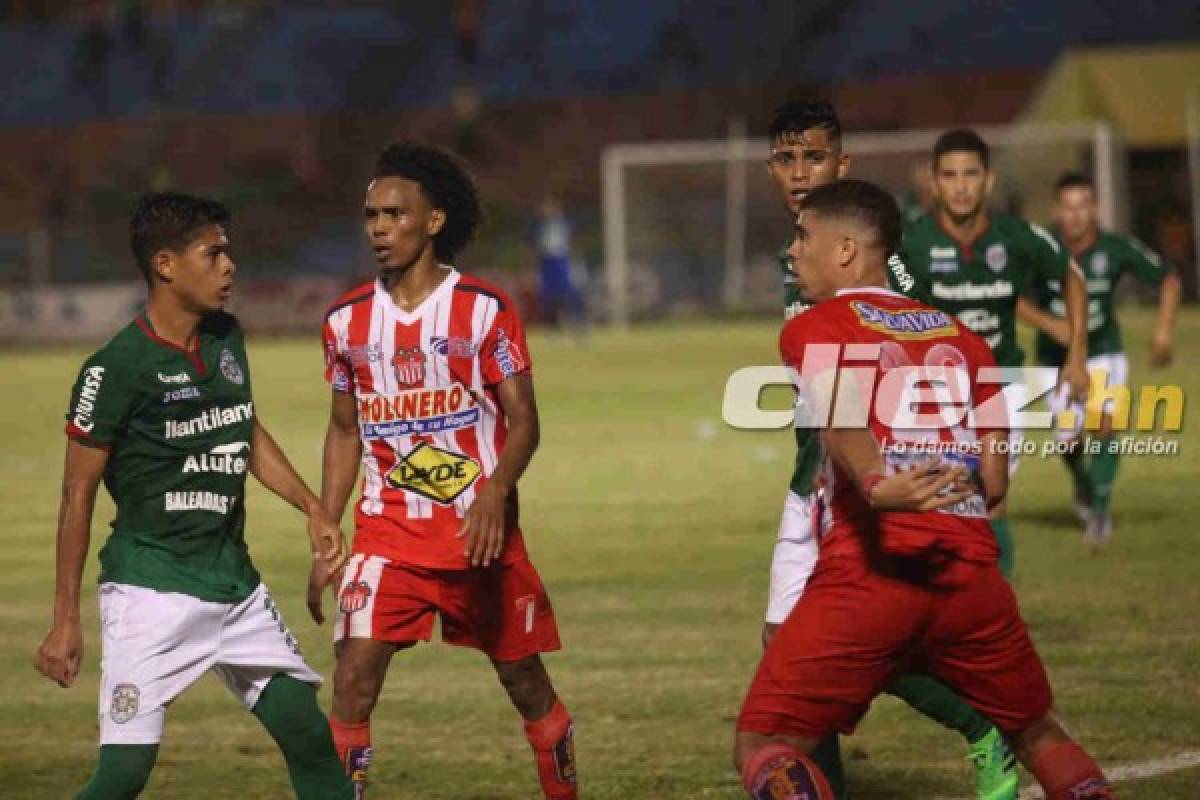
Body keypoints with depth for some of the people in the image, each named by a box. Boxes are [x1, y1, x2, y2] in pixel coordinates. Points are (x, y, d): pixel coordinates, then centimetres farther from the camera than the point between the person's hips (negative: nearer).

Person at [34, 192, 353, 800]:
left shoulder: (225, 338, 7)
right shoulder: (117, 368, -14)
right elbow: (78, 495, -10)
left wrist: (312, 509, 16)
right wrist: (66, 621, -9)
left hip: (235, 583, 7)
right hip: (151, 586, -7)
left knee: (309, 735, 6)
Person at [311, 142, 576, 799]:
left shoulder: (484, 309, -6)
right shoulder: (348, 320, 5)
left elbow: (523, 420, -7)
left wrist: (495, 492, -26)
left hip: (481, 530, -2)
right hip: (387, 537, 2)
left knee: (526, 682, 9)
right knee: (353, 677, -13)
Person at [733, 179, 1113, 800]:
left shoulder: (814, 330, 7)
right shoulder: (961, 337, 20)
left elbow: (843, 420, -16)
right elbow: (995, 483, 17)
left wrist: (876, 489, -36)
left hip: (867, 571, -4)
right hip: (971, 573, 4)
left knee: (763, 749, 3)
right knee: (1037, 732, 24)